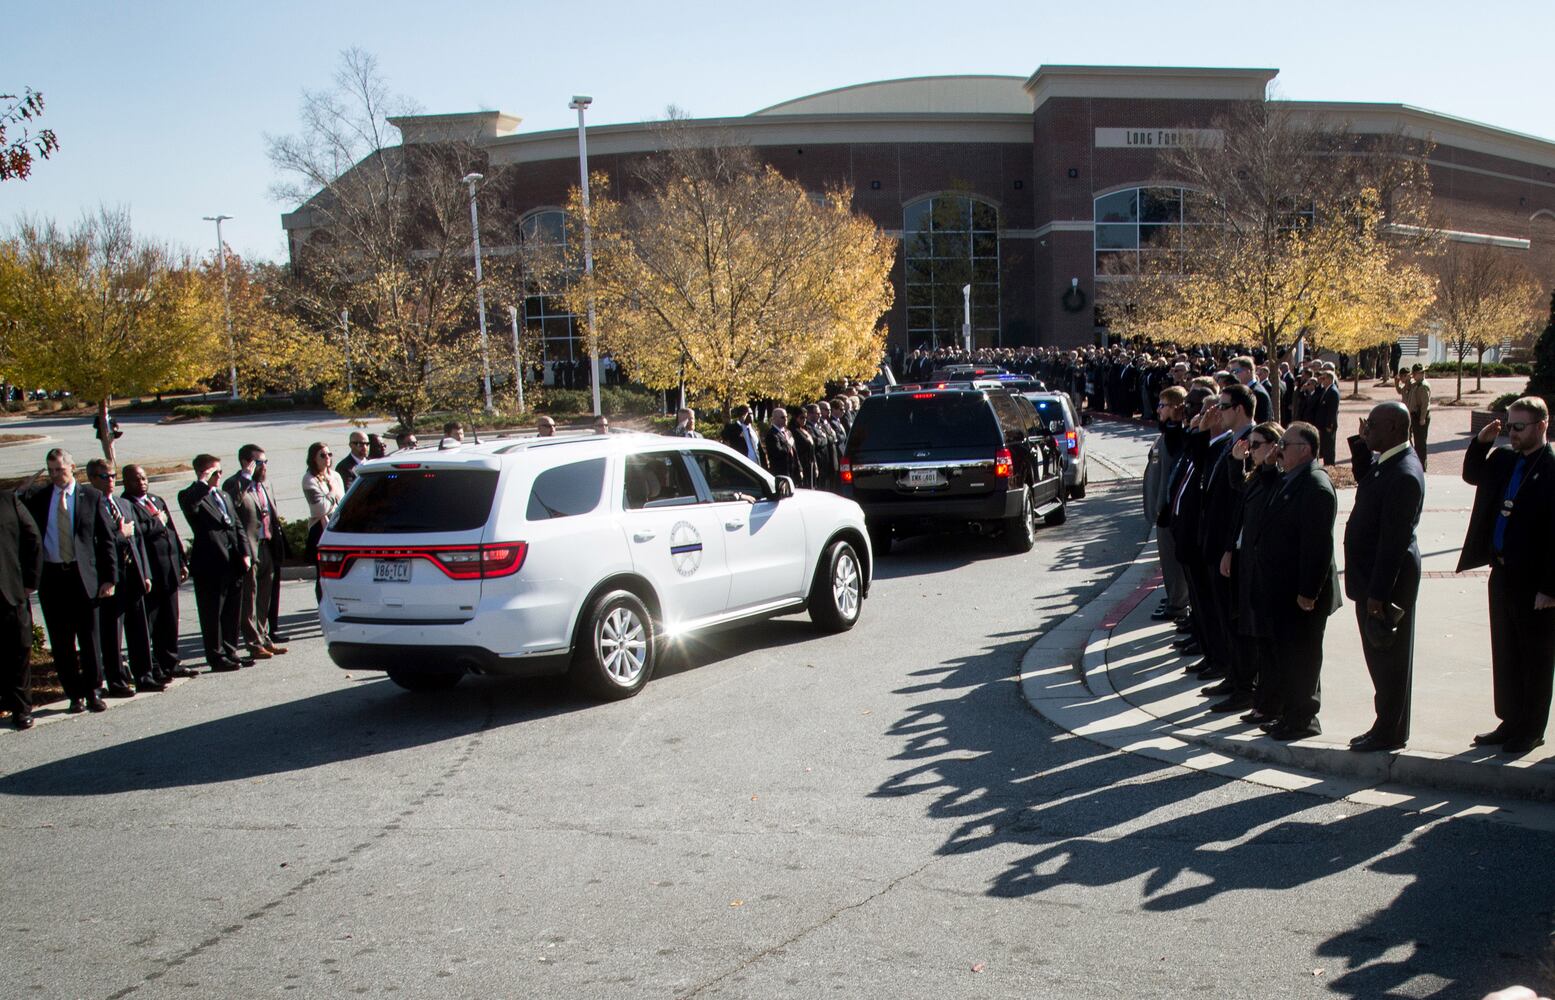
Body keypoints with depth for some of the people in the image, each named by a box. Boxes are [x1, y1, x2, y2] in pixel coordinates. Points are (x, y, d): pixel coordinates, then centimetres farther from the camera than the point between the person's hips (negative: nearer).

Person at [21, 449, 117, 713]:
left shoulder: (91, 496, 2)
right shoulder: (35, 497, 6)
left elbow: (106, 540, 1)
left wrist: (109, 577, -3)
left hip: (84, 576, -2)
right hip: (51, 577, 2)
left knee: (89, 639, 3)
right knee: (61, 642, 6)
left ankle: (92, 691, 14)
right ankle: (74, 694, 16)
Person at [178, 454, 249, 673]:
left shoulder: (223, 496, 20)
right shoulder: (192, 496, -4)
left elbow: (238, 526, 19)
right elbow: (189, 504, -30)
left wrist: (245, 553, 8)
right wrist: (203, 482, -22)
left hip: (233, 563, 7)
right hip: (210, 565, -7)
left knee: (232, 613, 14)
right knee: (212, 614, 1)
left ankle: (230, 652, 24)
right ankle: (217, 657, 7)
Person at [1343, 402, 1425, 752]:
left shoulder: (1404, 474, -23)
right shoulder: (1384, 461, 6)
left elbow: (1395, 539, -24)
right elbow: (1365, 481, 30)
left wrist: (1378, 593, -23)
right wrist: (1360, 445, 12)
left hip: (1388, 581, -10)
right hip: (1372, 578, 10)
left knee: (1389, 659, 3)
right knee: (1380, 657, 17)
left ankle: (1391, 733, 15)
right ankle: (1386, 725, 29)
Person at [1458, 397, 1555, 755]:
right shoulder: (1504, 461, 6)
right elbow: (1472, 475, 26)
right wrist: (1481, 442, 7)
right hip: (1503, 573, 7)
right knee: (1505, 653, 16)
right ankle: (1511, 722, 29)